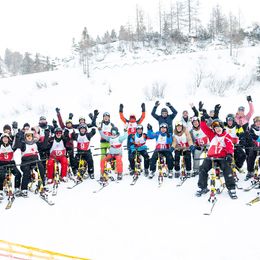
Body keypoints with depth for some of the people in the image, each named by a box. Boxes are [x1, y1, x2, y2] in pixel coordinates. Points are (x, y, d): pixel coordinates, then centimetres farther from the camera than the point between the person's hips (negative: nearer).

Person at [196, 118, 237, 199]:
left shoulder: (227, 136, 2)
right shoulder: (212, 135, 13)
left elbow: (230, 146, -10)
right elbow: (204, 128, 8)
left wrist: (230, 154, -28)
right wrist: (203, 120, -6)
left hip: (222, 157, -3)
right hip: (211, 157, 3)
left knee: (227, 170, -21)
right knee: (203, 169, -7)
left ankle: (231, 188, -8)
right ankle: (203, 187, 9)